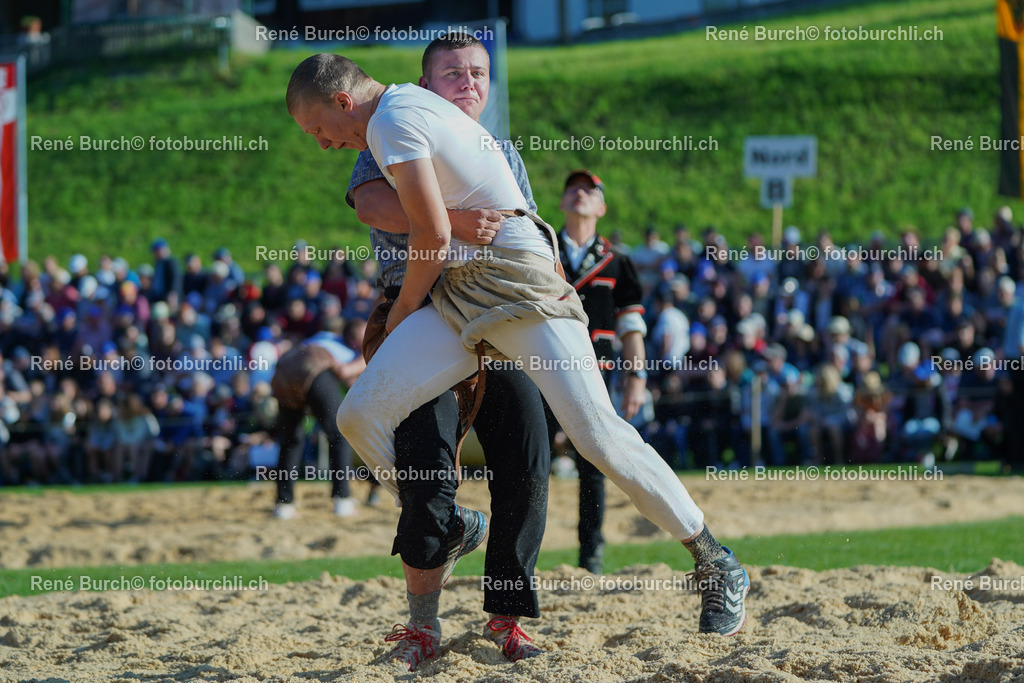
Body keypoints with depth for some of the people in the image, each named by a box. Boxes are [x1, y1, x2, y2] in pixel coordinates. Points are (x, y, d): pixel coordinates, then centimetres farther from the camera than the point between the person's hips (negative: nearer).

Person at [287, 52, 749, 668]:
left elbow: (433, 235, -11)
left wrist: (403, 312, 5)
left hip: (517, 280, -9)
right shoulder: (414, 102, 22)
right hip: (456, 302, 9)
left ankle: (717, 564, -6)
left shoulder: (393, 119, -7)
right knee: (360, 416, -4)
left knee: (599, 435, -16)